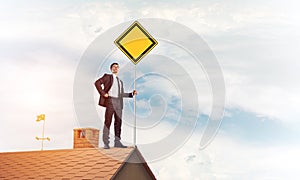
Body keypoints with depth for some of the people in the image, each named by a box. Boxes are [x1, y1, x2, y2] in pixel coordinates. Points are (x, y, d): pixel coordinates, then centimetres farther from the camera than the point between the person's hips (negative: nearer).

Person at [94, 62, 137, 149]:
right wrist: (103, 93, -12)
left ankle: (117, 142, 8)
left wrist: (132, 94, 13)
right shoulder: (107, 77, 8)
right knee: (108, 122, -6)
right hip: (110, 100, -6)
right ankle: (106, 143, -5)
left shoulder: (120, 81, 26)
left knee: (118, 122, 3)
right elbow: (97, 83, -5)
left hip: (119, 102, 6)